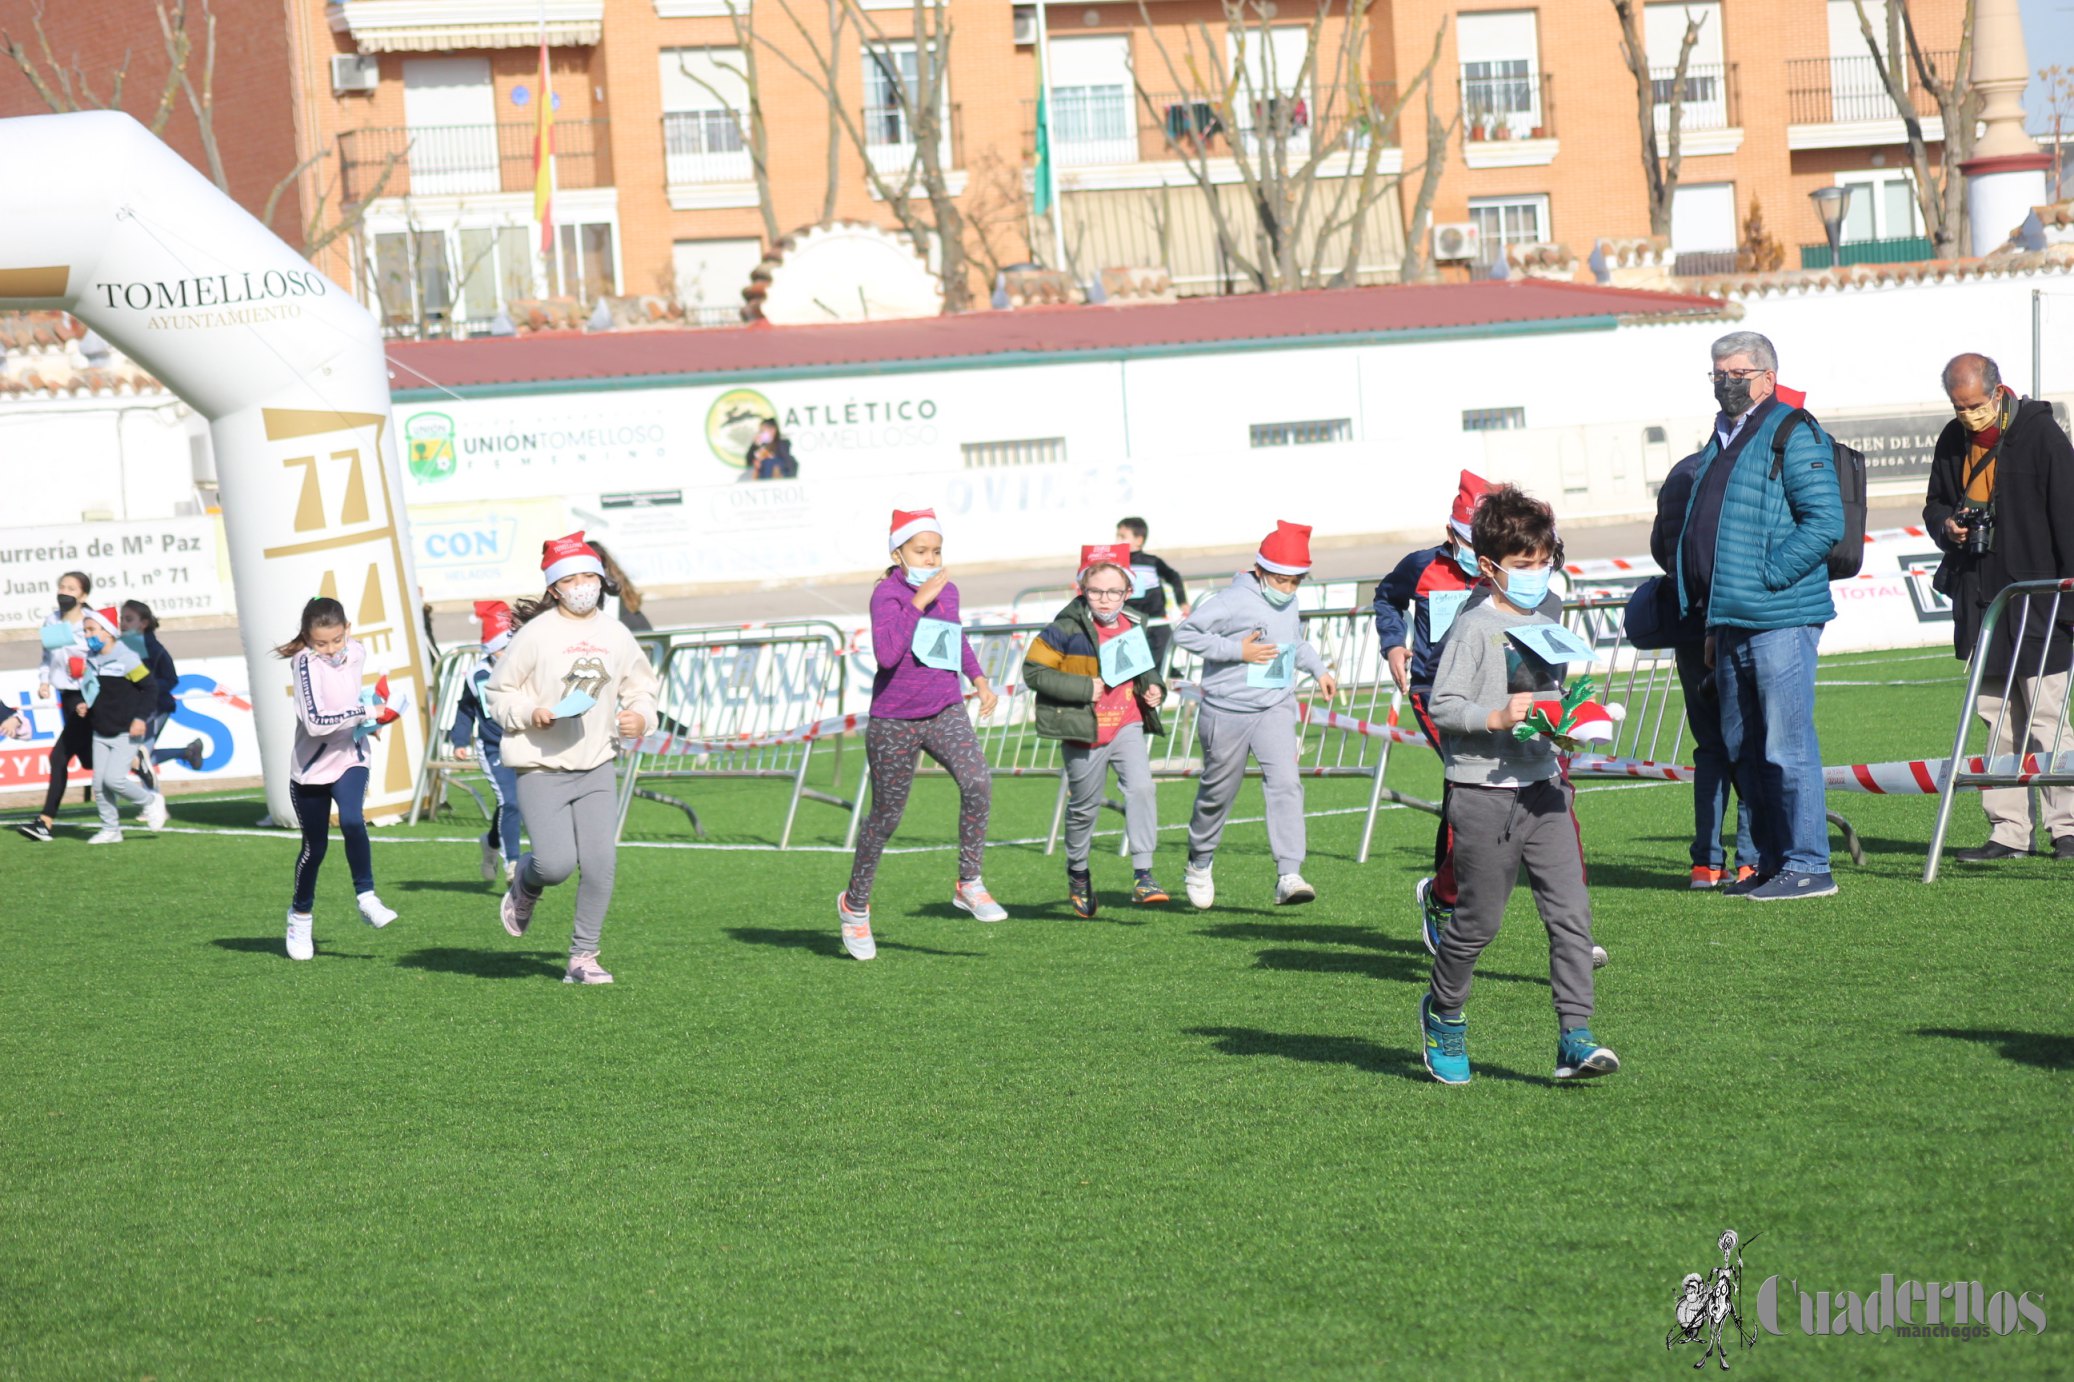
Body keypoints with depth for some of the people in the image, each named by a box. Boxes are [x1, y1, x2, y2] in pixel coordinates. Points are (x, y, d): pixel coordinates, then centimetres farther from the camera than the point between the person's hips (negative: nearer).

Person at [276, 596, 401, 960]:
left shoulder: (357, 653, -3)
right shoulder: (305, 663, -20)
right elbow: (315, 722, -31)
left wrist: (372, 711, 6)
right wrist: (367, 713, -30)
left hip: (350, 759, 3)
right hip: (311, 766, -3)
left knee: (352, 821, -25)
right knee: (315, 845, 7)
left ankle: (366, 898, -15)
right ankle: (300, 916, 28)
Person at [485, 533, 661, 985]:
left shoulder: (616, 636, 6)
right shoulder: (536, 634, -7)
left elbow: (641, 688, 20)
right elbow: (498, 693, -1)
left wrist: (641, 716, 0)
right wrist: (530, 714, -18)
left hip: (596, 767, 4)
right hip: (541, 766, -4)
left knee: (601, 864, -6)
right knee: (557, 864, -14)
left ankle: (583, 957, 8)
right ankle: (526, 884, 24)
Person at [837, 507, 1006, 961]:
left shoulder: (947, 591, 5)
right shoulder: (887, 593, -15)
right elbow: (886, 653, -32)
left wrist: (978, 677, 17)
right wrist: (919, 600, -30)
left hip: (945, 714, 4)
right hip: (894, 721, -4)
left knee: (978, 783, -23)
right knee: (886, 818, 7)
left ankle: (969, 884, -11)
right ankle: (855, 904, 29)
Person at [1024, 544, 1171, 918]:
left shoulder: (1133, 631, 6)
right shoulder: (1068, 629, -12)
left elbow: (1146, 671, 24)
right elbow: (1034, 670, -14)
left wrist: (1153, 688, 1)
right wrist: (1084, 688, -20)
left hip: (1127, 726, 3)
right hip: (1083, 733, -3)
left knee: (1141, 788, -19)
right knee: (1085, 806, 10)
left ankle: (1143, 875, -17)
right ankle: (1078, 874, 36)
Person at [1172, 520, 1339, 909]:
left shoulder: (1289, 604, 9)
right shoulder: (1235, 602, -15)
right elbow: (1184, 632, -17)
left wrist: (1318, 669, 16)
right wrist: (1238, 650, -21)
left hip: (1275, 707, 4)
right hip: (1228, 711, -4)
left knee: (1285, 782, -15)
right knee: (1219, 791, 10)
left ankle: (1289, 876, -21)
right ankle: (1199, 864, 34)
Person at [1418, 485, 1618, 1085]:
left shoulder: (1550, 610, 10)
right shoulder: (1475, 627, -12)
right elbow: (1442, 705, -14)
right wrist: (1497, 718, -26)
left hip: (1543, 787, 6)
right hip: (1485, 794, -6)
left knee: (1570, 910, -6)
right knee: (1479, 920, 5)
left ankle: (1575, 1036, -7)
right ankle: (1442, 1011, 30)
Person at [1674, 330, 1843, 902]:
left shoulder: (1794, 436, -8)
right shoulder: (1722, 441, 20)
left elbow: (1825, 521, -17)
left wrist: (1766, 577, -18)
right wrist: (1710, 617, 20)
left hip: (1780, 619, -9)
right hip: (1729, 621, 9)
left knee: (1787, 747, -8)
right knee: (1743, 749, 13)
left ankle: (1808, 866, -3)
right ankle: (1771, 860, 21)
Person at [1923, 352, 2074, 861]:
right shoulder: (1953, 441, 10)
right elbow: (1935, 503, 24)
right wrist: (1946, 524, 0)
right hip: (1978, 599, 6)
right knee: (1996, 718, 7)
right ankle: (2008, 831, 10)